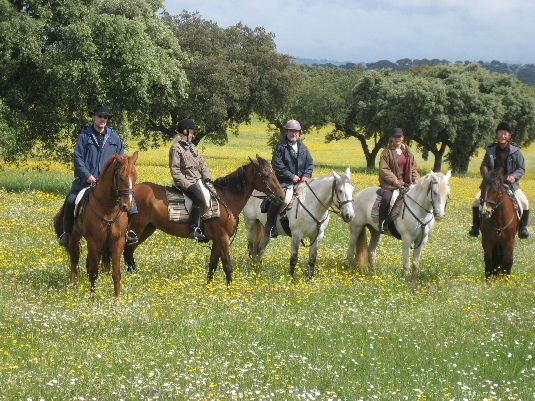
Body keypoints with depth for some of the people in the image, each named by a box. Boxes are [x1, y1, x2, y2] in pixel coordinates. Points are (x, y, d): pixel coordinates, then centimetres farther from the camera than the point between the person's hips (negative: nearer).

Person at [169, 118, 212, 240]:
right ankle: (194, 229, -30)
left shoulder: (192, 147, 19)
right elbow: (175, 170, -14)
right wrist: (186, 184, -20)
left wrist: (207, 177, 4)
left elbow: (202, 164, 21)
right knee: (199, 198, -32)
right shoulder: (176, 148, -8)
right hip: (186, 182, -9)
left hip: (198, 180, 9)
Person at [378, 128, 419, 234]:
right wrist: (393, 179, -19)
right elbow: (383, 169, -9)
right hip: (391, 183, -6)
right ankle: (382, 222, -19)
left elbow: (413, 167, 19)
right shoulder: (387, 152, -3)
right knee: (386, 198, -31)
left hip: (406, 182, 6)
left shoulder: (407, 152, 15)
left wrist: (416, 179, 1)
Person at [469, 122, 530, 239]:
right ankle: (475, 227, -2)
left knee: (524, 203, -20)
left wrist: (514, 176, -19)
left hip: (510, 183, -1)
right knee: (477, 200, -20)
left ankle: (523, 228, 0)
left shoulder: (515, 151, -2)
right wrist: (486, 175, -12)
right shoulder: (490, 151, 2)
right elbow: (483, 166, 11)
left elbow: (522, 168, 1)